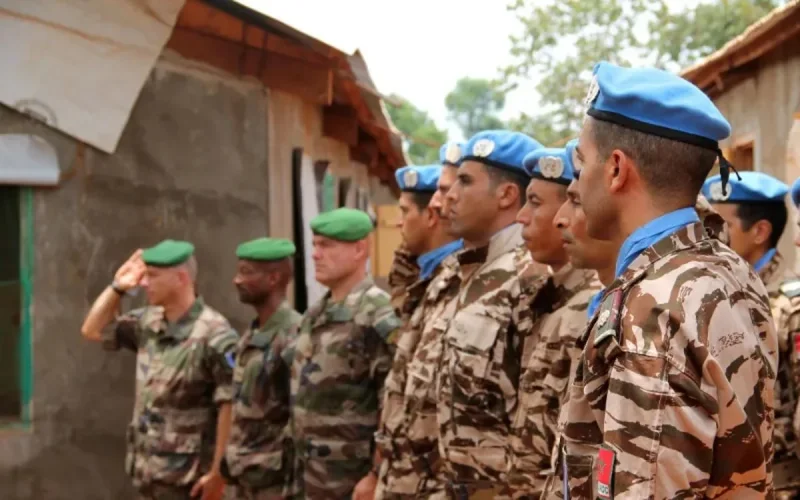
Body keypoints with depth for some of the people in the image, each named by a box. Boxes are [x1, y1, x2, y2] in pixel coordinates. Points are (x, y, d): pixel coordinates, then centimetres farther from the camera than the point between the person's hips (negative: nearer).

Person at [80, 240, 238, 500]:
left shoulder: (213, 335, -18)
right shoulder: (148, 323, 6)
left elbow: (230, 406, -20)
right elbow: (92, 330, 21)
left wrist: (218, 471, -21)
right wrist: (117, 287, 9)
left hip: (186, 477, -8)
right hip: (149, 469, 8)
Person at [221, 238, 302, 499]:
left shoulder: (295, 335, -15)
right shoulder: (249, 337, 13)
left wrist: (281, 467, -18)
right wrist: (230, 459, 16)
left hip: (276, 478, -9)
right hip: (244, 477, 9)